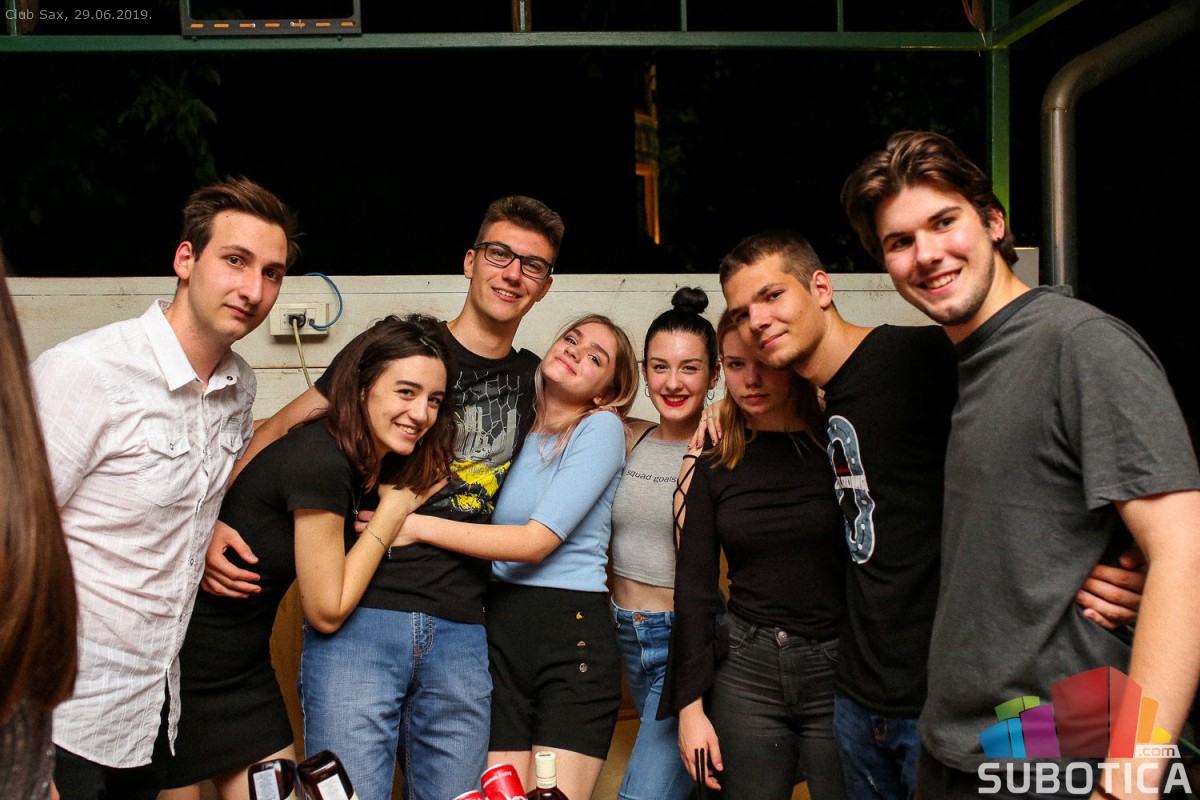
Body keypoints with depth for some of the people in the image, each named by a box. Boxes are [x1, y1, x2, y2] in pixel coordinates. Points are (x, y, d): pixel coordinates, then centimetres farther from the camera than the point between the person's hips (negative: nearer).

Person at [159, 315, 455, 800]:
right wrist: (393, 507, -15)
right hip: (187, 664, -8)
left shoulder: (368, 459, -3)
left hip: (245, 667, 8)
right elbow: (327, 611, -19)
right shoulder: (320, 463, -28)